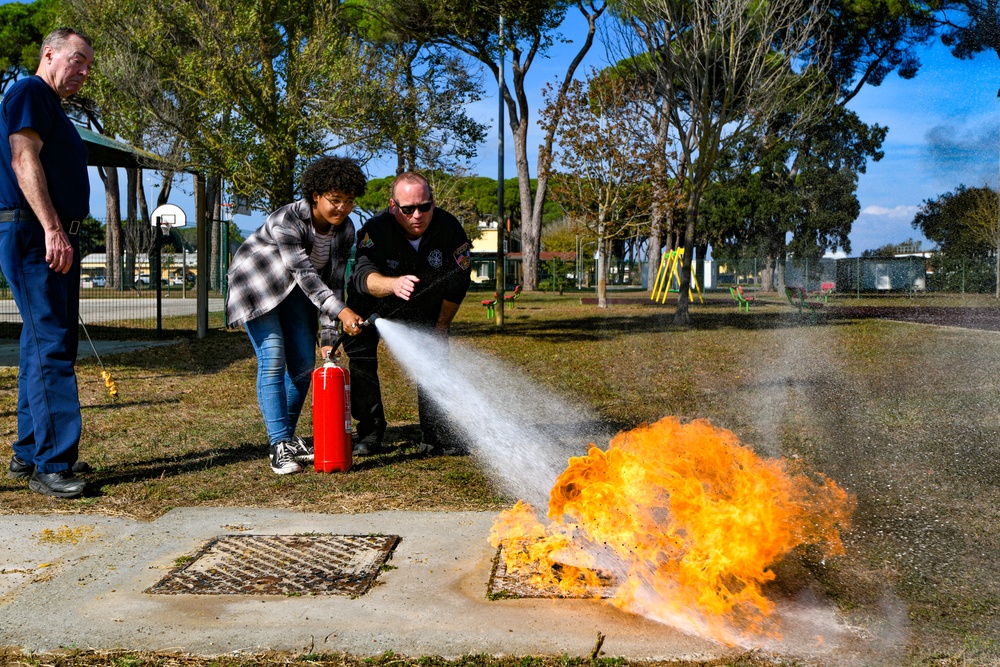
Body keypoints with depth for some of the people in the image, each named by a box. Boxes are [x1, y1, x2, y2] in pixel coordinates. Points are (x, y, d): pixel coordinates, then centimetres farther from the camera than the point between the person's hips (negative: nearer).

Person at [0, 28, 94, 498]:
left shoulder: (53, 109, 26)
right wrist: (52, 229, -24)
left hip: (55, 239, 10)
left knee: (42, 346, 11)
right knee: (52, 345, -13)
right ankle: (51, 464, -12)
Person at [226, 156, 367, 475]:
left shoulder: (345, 230, -12)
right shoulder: (286, 221, -32)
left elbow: (333, 281, -11)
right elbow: (305, 274, -39)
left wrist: (328, 337, -16)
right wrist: (341, 311, -51)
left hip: (293, 291, 6)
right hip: (256, 282, -6)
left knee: (304, 364, 2)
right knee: (273, 361, -16)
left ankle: (288, 436, 17)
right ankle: (280, 446, -14)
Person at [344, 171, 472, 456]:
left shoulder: (449, 228, -26)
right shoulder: (375, 230, -35)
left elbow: (457, 283, -12)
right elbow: (364, 275, -52)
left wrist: (441, 326, -6)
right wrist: (394, 284, -74)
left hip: (424, 307, 2)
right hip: (373, 305, -2)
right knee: (360, 360, -12)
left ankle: (438, 436, 8)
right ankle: (370, 435, 2)